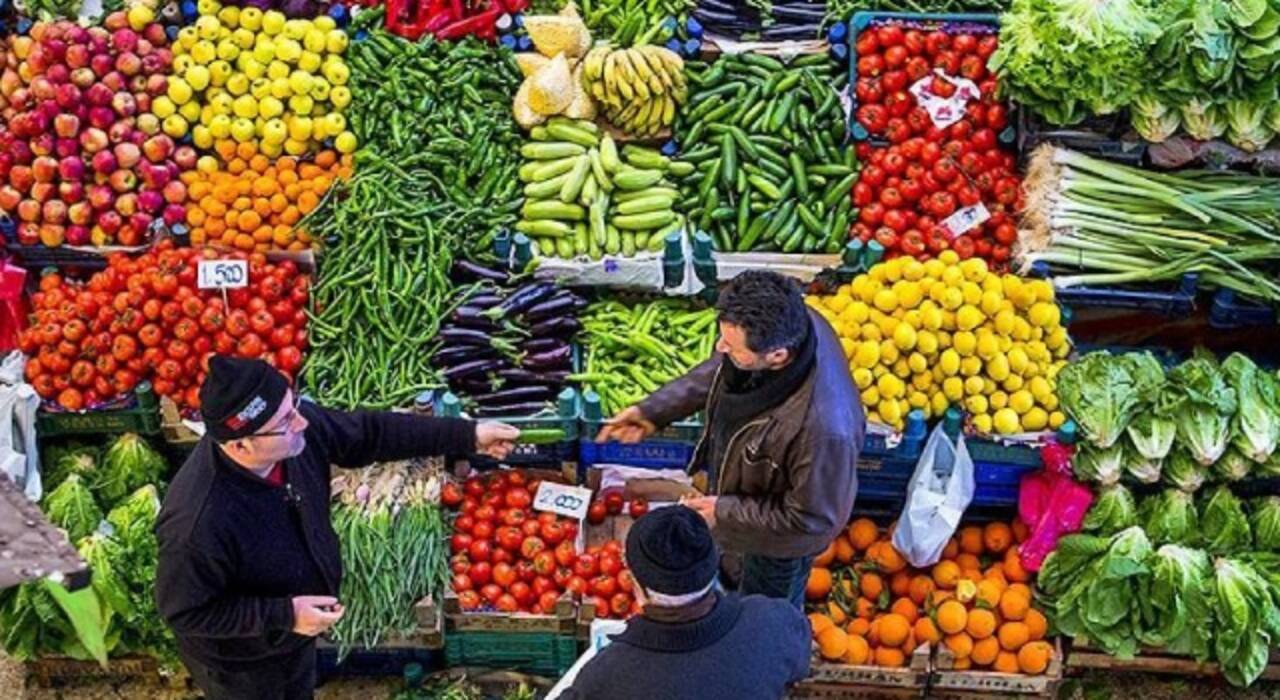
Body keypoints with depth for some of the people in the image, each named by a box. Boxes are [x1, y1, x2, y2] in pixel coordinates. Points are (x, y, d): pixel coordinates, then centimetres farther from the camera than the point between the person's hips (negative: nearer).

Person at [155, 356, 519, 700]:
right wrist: (283, 615, -31)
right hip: (239, 661, -6)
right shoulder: (199, 523, -43)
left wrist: (467, 436, -8)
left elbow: (370, 433, -9)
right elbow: (183, 611, -28)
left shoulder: (297, 427, -24)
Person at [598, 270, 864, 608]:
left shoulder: (823, 427, -48)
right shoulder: (784, 325, -28)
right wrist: (654, 409, -8)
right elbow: (719, 371, -5)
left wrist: (725, 512, -23)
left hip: (779, 536, -6)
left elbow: (812, 518, -29)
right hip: (743, 483, 6)